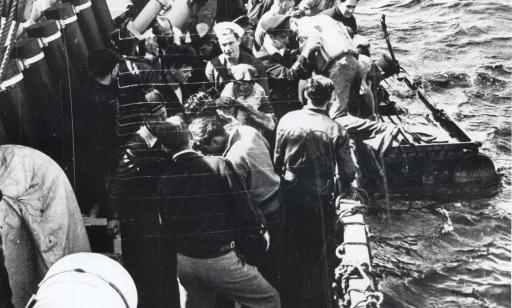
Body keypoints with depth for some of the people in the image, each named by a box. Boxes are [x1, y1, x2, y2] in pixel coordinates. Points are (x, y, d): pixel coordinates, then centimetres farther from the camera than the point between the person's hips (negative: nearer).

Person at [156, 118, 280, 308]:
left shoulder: (163, 180, -4)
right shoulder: (219, 165, -14)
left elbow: (165, 226, 5)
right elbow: (244, 207, -12)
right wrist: (260, 229, 7)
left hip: (184, 262, 5)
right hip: (219, 259, -5)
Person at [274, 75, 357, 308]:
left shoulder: (287, 120, -9)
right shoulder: (336, 130, -14)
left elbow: (277, 160, -2)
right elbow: (347, 171, -8)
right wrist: (344, 186, 14)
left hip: (291, 197, 2)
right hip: (321, 201, -1)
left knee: (291, 252, 19)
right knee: (317, 254, 17)